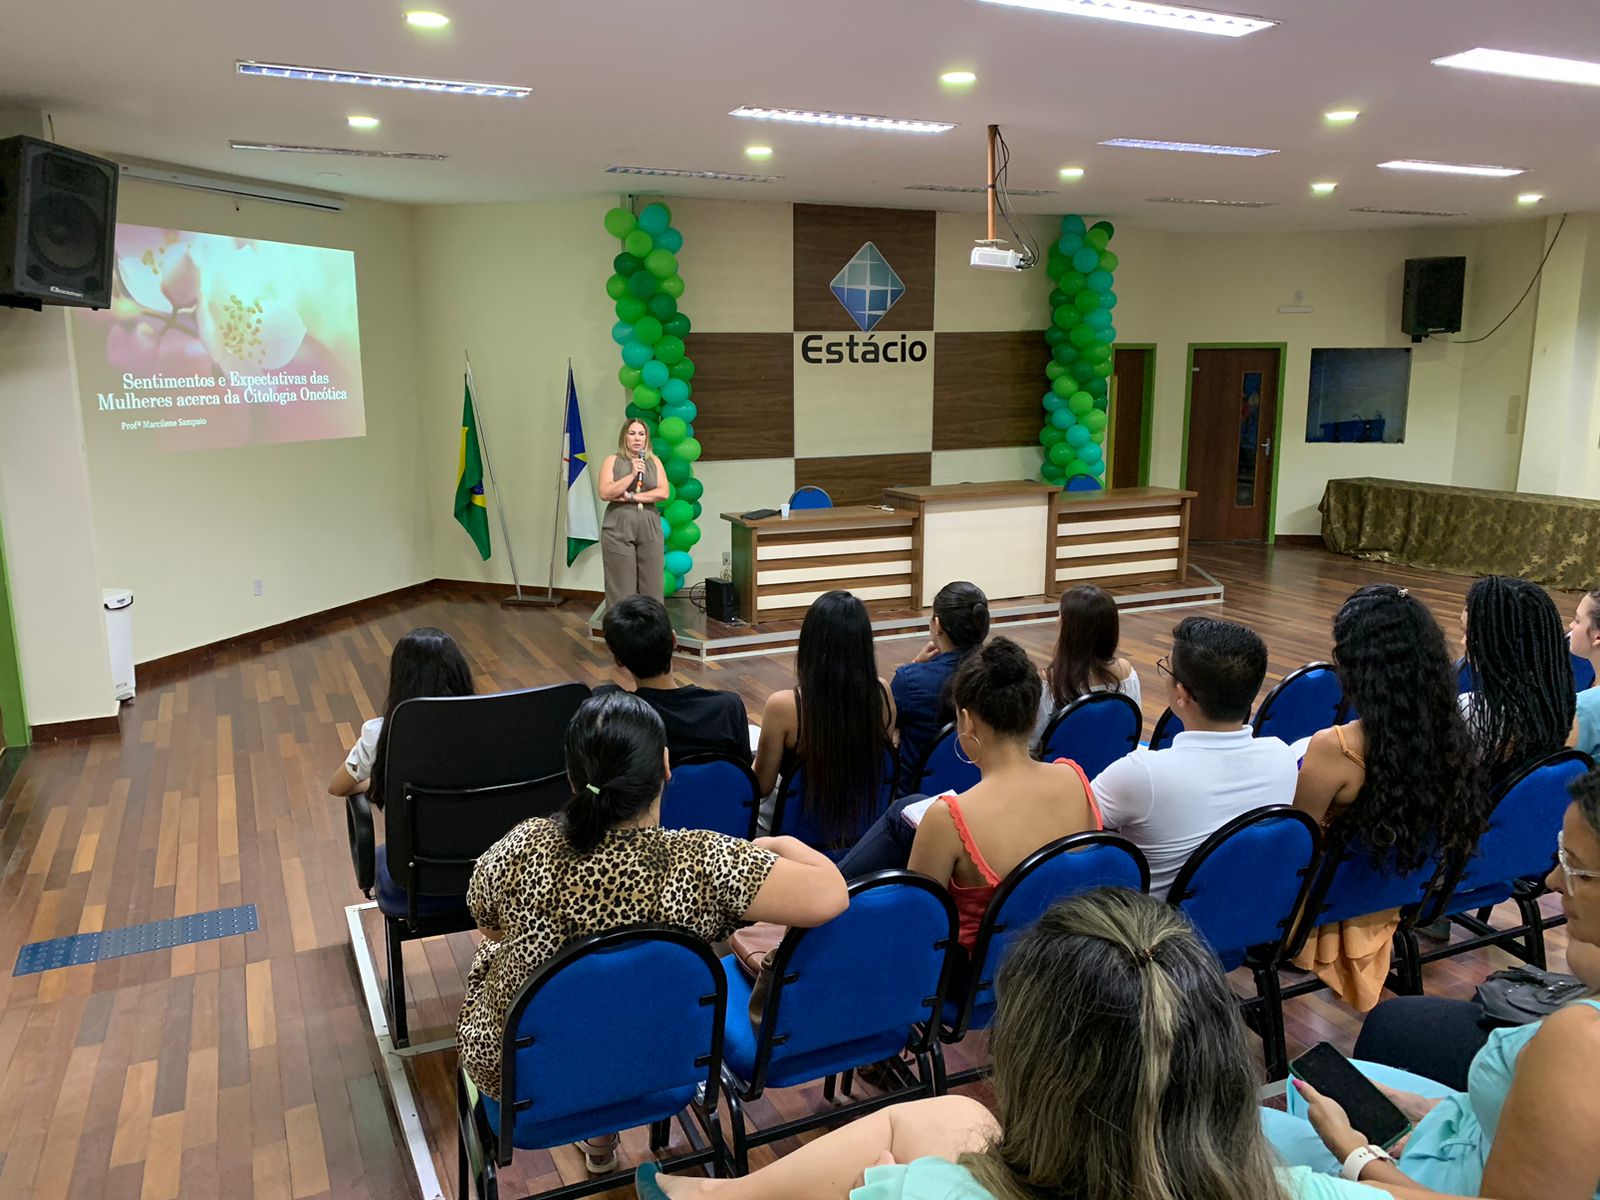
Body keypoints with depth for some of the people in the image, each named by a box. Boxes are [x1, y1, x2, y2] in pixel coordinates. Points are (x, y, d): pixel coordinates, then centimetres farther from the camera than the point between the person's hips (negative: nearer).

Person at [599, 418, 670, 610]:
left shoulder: (655, 462, 11)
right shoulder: (612, 461, 5)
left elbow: (663, 493, -2)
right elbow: (605, 493, -7)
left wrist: (632, 496, -9)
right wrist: (632, 475, -13)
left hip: (649, 528, 2)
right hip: (618, 528, -2)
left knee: (651, 585, 0)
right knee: (621, 587, -3)